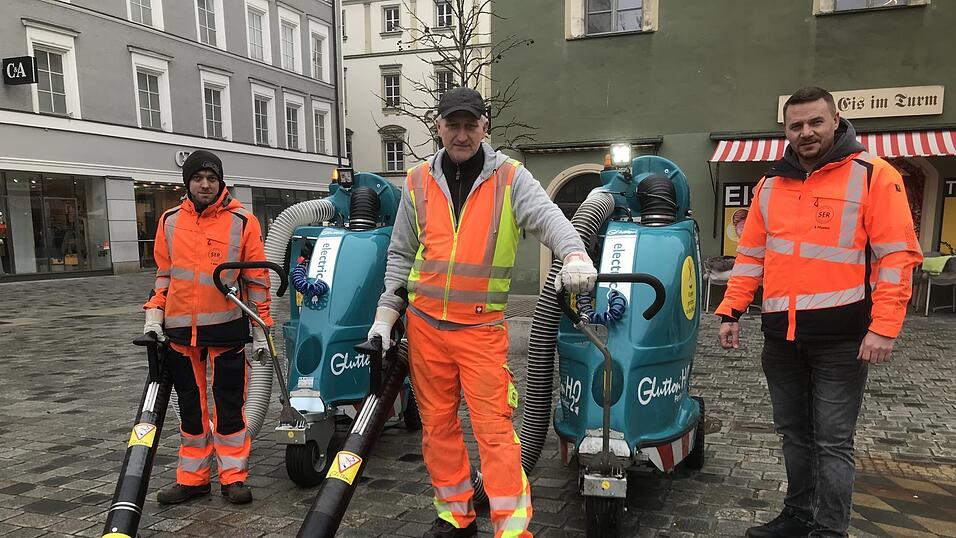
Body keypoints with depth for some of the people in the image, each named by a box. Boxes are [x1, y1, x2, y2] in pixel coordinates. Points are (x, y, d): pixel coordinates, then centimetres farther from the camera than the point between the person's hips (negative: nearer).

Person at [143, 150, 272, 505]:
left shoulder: (242, 222, -4)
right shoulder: (169, 222, 7)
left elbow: (257, 277, -1)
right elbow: (163, 273, 14)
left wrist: (260, 328, -3)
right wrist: (154, 314, 3)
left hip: (227, 328, -3)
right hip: (180, 329, 3)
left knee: (230, 404, 4)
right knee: (191, 405, 12)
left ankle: (233, 476, 16)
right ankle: (192, 477, 24)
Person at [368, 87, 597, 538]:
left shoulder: (510, 178, -1)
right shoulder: (418, 182, 7)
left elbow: (547, 217, -20)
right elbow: (401, 255, 12)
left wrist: (574, 255, -41)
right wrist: (385, 315, 6)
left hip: (482, 326, -3)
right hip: (424, 323, 4)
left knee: (494, 426, -5)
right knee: (437, 423, 12)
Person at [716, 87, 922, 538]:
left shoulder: (873, 175, -5)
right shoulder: (770, 185, 11)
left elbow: (897, 256, -9)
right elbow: (750, 256, 14)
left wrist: (884, 327, -16)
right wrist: (730, 311, 7)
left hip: (840, 337, -5)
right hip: (781, 336, 5)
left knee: (832, 440, 2)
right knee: (794, 433, 16)